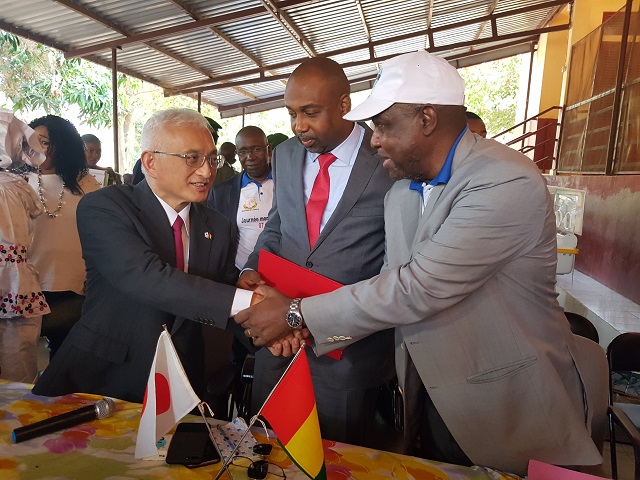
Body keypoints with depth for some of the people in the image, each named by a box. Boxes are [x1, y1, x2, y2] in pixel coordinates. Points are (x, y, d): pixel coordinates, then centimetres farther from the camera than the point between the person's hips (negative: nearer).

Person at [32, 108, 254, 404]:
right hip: (99, 379, -3)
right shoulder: (101, 208, -11)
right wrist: (248, 301, -33)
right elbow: (147, 278, -27)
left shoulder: (218, 227, 5)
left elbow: (223, 301, 8)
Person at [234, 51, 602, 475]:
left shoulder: (508, 183, -24)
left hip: (510, 407, -6)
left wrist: (297, 314, -21)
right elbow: (396, 285, 4)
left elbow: (419, 289, -28)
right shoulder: (400, 193, 2)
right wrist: (311, 326, -8)